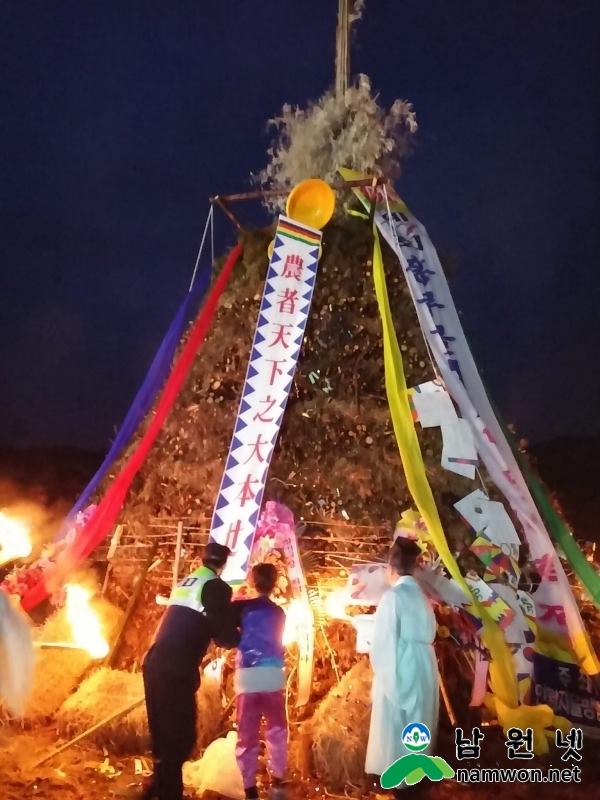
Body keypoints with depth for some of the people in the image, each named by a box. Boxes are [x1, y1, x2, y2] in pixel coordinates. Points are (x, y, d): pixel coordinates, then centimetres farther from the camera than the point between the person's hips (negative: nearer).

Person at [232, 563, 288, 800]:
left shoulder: (241, 607, 0)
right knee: (276, 730, 18)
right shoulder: (279, 613, 13)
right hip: (273, 676, 3)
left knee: (247, 736, 6)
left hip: (248, 676, -3)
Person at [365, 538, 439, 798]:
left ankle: (401, 778, 10)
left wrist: (378, 667, -3)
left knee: (396, 724, 4)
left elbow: (384, 639, -14)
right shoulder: (421, 597, 6)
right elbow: (429, 634, 12)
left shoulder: (393, 596, -14)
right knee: (418, 723, 16)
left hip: (399, 670, -7)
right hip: (423, 668, 7)